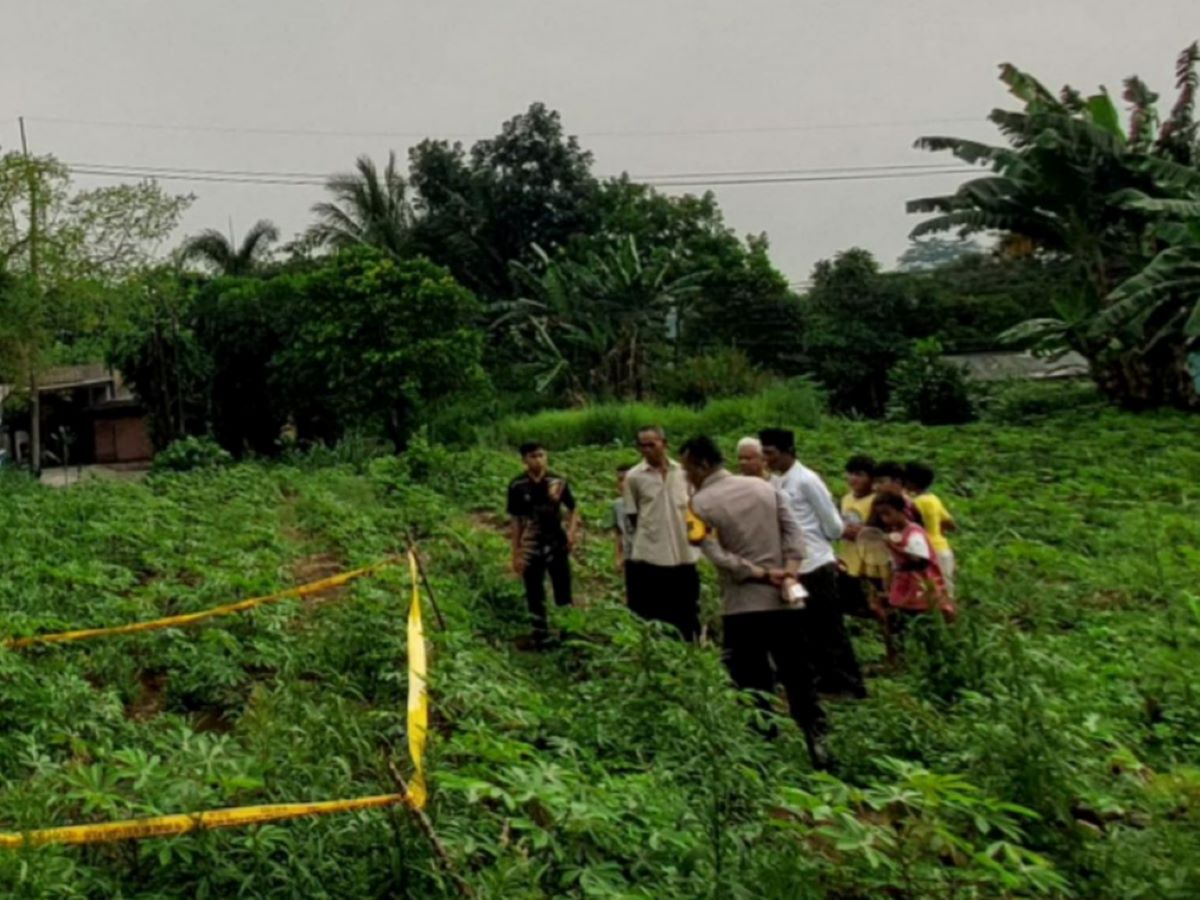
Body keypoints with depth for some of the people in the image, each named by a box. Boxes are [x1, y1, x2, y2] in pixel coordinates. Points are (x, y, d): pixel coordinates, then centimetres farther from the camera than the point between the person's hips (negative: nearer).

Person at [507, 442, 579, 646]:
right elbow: (515, 521, 1)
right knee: (535, 597, 8)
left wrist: (572, 531, -13)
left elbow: (572, 510, 6)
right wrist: (515, 554, 0)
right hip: (531, 549, 0)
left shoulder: (558, 482, -4)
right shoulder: (517, 486, -5)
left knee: (563, 593, 2)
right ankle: (540, 637, 20)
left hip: (557, 545, 0)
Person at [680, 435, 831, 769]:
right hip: (785, 601, 4)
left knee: (753, 685, 6)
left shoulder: (701, 503, -5)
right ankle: (817, 741, 9)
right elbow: (794, 533, 1)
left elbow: (718, 556, -14)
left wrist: (762, 574, -11)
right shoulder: (765, 487, 8)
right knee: (799, 676, 11)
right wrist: (789, 572, -7)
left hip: (742, 607, -4)